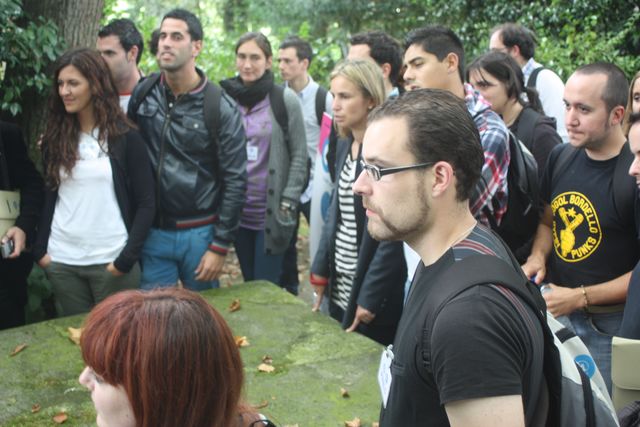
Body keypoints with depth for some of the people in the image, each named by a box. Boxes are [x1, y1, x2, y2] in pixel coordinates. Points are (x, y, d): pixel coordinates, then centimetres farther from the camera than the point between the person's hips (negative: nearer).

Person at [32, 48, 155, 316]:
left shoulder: (125, 138, -3)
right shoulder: (55, 138, 8)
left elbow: (146, 203, -4)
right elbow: (49, 197, 13)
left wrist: (126, 258, -11)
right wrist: (40, 249, 3)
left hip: (110, 260, -3)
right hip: (61, 260, 4)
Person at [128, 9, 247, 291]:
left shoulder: (220, 108, -9)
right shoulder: (142, 93, 0)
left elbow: (234, 180, -8)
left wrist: (220, 246, -10)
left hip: (200, 233, -2)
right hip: (151, 232, 2)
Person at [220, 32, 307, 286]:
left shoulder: (285, 100, -5)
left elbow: (299, 156, -4)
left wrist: (288, 203, -10)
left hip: (271, 214, -4)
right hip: (237, 210, 4)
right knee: (249, 285, 14)